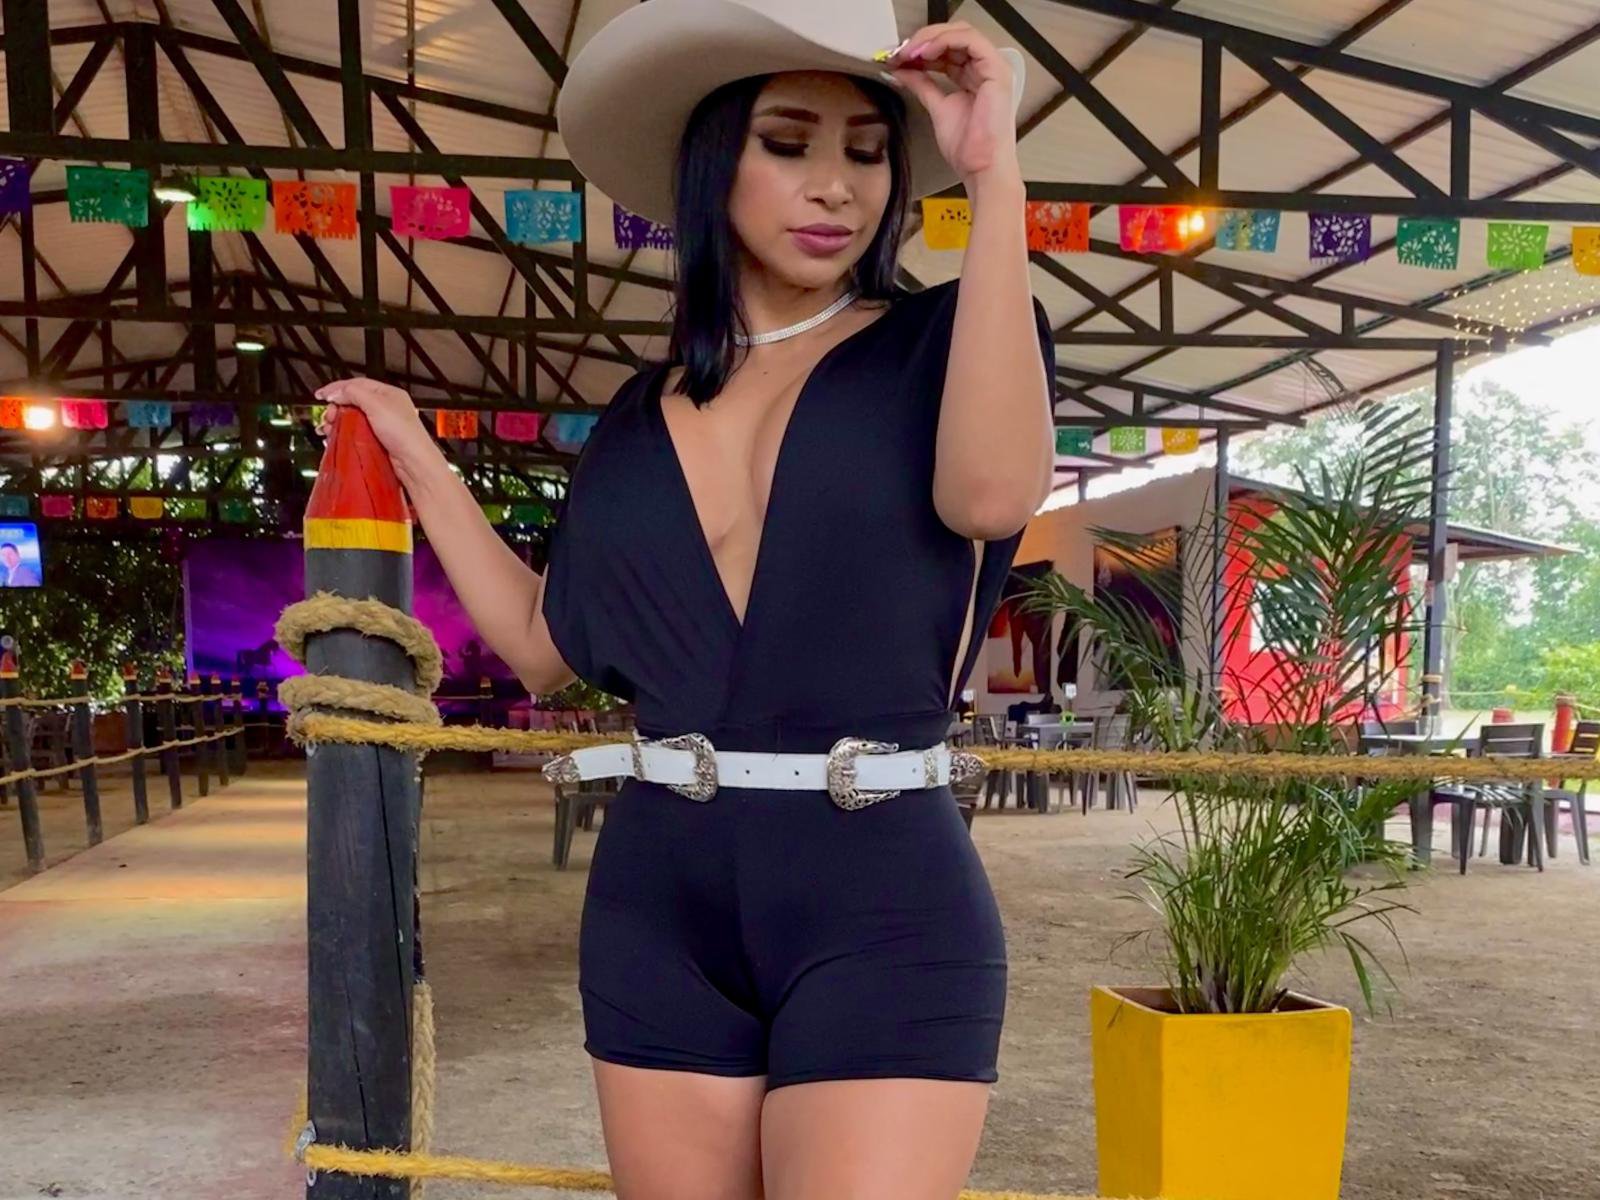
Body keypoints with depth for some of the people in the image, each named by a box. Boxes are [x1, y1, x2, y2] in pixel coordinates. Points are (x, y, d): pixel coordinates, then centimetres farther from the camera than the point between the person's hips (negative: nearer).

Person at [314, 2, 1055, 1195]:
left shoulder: (940, 340, 1)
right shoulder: (643, 418, 12)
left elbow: (991, 490, -22)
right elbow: (545, 645, 15)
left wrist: (994, 175, -19)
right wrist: (419, 457, 18)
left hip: (885, 900, -4)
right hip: (659, 901, 4)